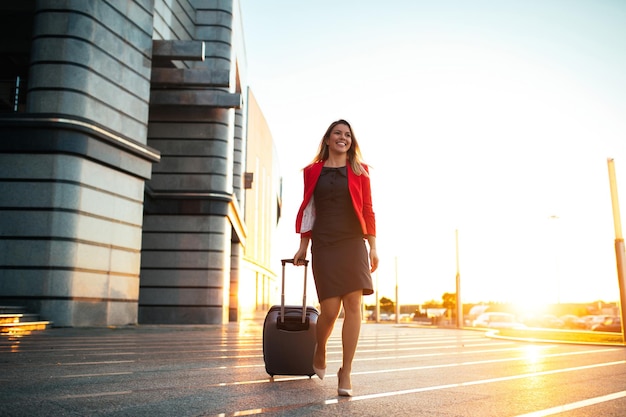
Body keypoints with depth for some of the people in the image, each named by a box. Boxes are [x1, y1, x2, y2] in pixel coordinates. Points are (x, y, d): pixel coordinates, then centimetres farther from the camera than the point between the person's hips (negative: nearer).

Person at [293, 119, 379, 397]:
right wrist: (303, 246, 9)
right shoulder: (313, 171, 11)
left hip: (353, 243, 1)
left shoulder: (359, 171, 11)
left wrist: (372, 247, 1)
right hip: (324, 245, 0)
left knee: (353, 305, -10)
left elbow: (367, 210, 7)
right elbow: (307, 210, 12)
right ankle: (319, 351, 28)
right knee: (330, 310, -5)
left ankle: (346, 373, 2)